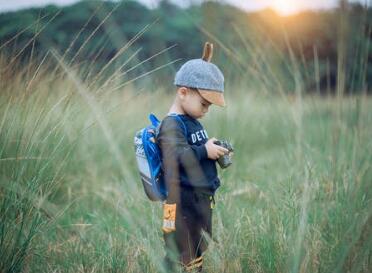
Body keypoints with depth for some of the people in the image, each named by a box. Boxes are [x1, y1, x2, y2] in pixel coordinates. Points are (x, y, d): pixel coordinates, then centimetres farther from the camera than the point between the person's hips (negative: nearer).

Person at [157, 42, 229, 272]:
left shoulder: (193, 122, 13)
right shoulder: (171, 126, -16)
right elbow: (176, 157, -30)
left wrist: (216, 151, 8)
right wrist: (205, 151, -23)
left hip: (203, 199, 10)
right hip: (184, 203, -10)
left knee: (199, 254, 18)